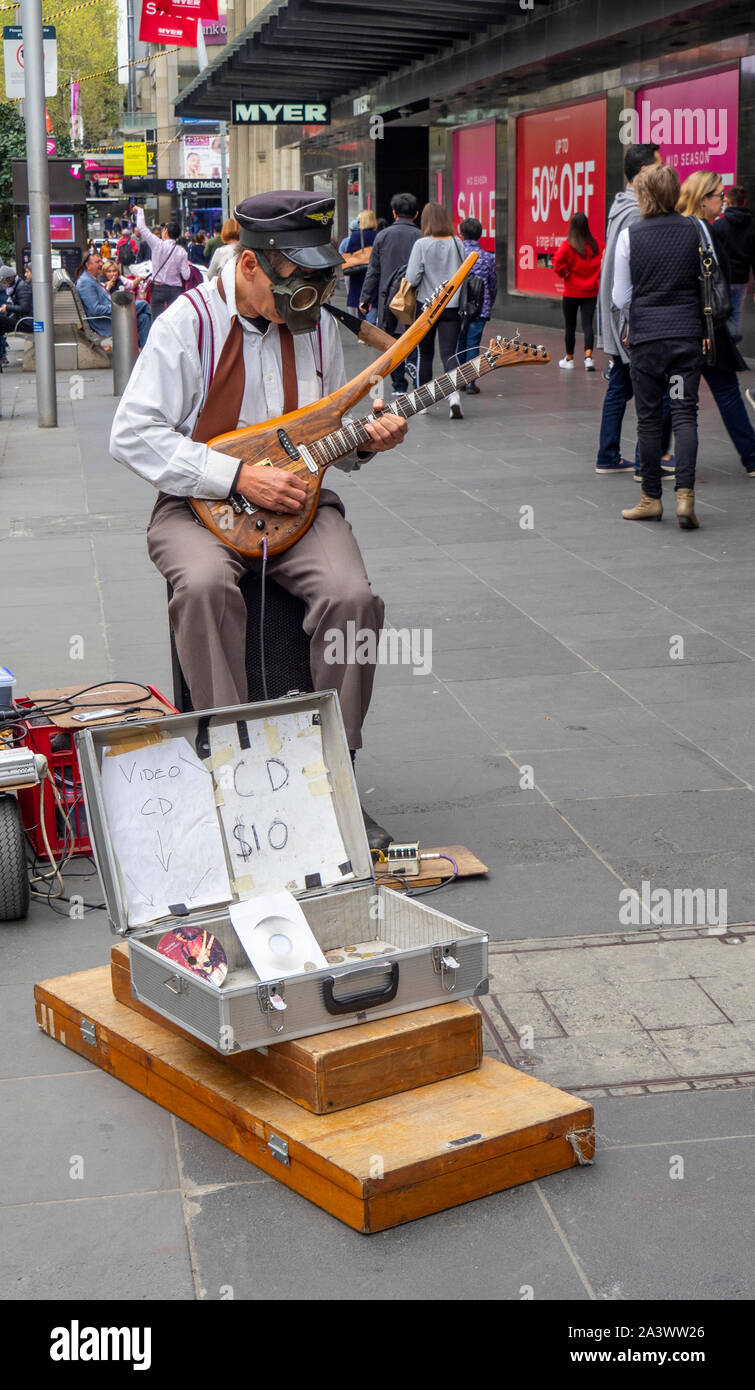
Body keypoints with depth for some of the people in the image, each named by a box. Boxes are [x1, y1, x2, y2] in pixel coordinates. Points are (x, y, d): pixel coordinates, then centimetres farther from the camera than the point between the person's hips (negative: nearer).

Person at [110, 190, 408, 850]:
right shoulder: (189, 322, -8)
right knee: (205, 585, -36)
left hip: (296, 500, 4)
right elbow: (133, 435, -13)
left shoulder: (317, 324, 8)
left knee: (351, 595, -25)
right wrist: (237, 477, -20)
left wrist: (365, 438, -5)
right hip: (199, 503, -3)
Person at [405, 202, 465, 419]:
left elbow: (412, 278, -13)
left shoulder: (422, 244, -10)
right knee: (449, 353, -1)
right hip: (452, 306, 1)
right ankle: (454, 395, -23)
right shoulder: (457, 243, -1)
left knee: (425, 354, 12)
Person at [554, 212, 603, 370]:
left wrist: (564, 274, -4)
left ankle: (569, 359, 18)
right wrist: (597, 277, 8)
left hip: (572, 292, -2)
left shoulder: (567, 245, -11)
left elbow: (558, 262, -21)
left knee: (570, 326, 9)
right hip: (591, 291, 2)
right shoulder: (597, 245, -1)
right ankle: (588, 356, -16)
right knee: (588, 324, 2)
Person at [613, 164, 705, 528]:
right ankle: (685, 495, -11)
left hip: (647, 335, -2)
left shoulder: (630, 235, -5)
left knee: (649, 418, 6)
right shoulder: (693, 231, 0)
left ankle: (651, 499, 14)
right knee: (685, 413, 2)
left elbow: (620, 299, -1)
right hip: (688, 332, 2)